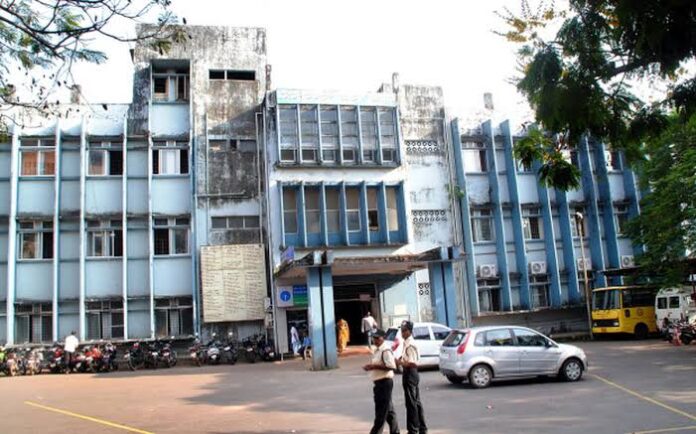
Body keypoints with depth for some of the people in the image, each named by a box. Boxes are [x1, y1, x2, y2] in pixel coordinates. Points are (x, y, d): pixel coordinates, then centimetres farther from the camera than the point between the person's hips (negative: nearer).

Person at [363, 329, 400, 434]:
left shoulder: (386, 350, -15)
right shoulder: (377, 350, 15)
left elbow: (391, 366, -25)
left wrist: (375, 366, -23)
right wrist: (370, 366, 7)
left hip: (384, 382, -10)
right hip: (379, 382, 10)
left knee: (381, 411, -4)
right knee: (389, 410, 15)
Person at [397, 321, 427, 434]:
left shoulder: (410, 345, -19)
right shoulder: (407, 343, 11)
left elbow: (413, 363, -23)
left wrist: (400, 363, -19)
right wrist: (401, 359, 6)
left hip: (410, 373, -10)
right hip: (411, 373, 10)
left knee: (411, 403, -3)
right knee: (416, 402, 15)